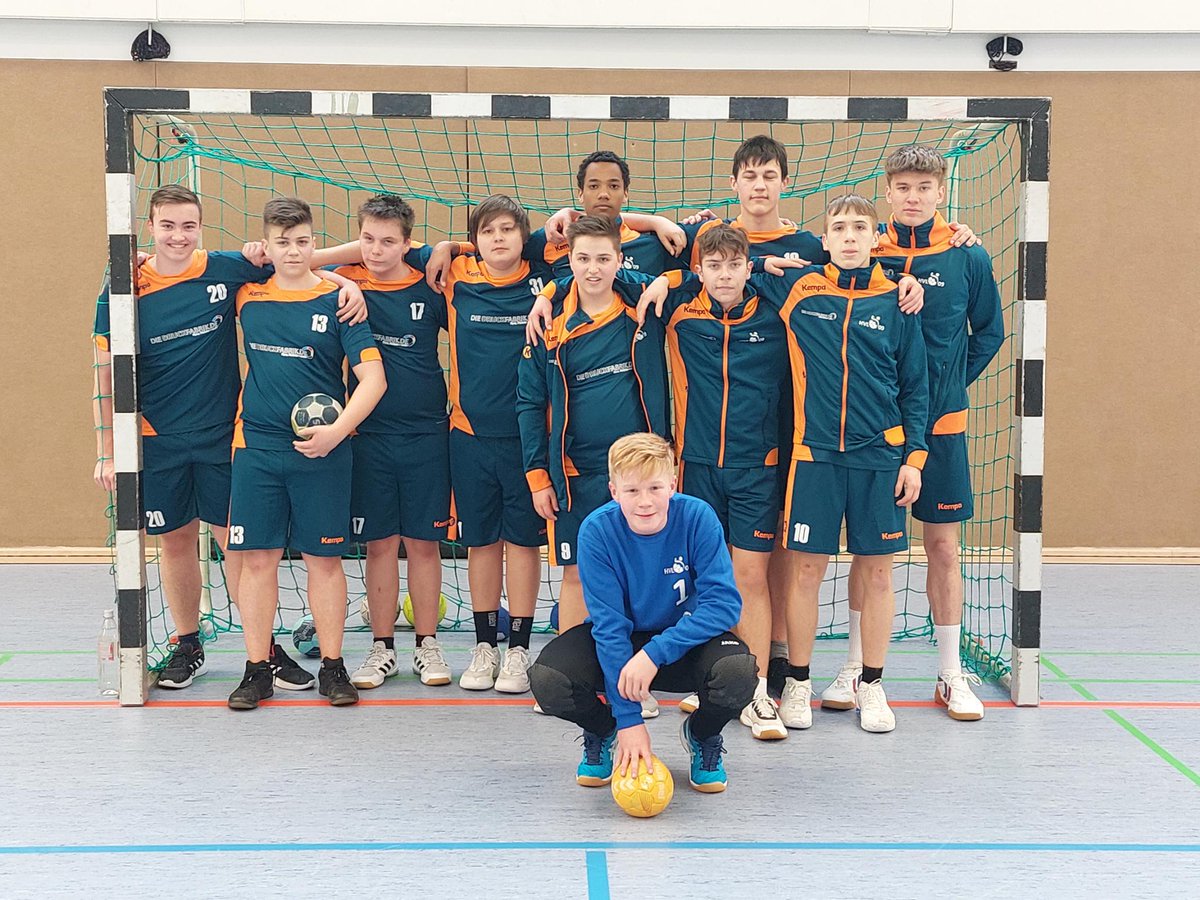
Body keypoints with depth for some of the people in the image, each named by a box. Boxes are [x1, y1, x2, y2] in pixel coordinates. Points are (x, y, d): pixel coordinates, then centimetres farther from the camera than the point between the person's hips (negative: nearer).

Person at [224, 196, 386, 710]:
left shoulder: (337, 301, -3)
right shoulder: (248, 296, 6)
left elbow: (373, 377, -8)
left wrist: (336, 431, -18)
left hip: (321, 450, -2)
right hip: (256, 446, 2)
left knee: (323, 559, 5)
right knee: (257, 558, 3)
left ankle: (332, 667, 15)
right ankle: (256, 670, 12)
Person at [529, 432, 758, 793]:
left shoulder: (698, 517, -22)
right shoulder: (597, 530, -21)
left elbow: (724, 603, -24)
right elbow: (609, 624, -22)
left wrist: (655, 653, -35)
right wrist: (629, 719, -27)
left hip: (686, 638, -1)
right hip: (619, 641, 1)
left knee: (737, 673, -34)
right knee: (547, 679, -28)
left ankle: (703, 736, 4)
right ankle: (603, 730, 10)